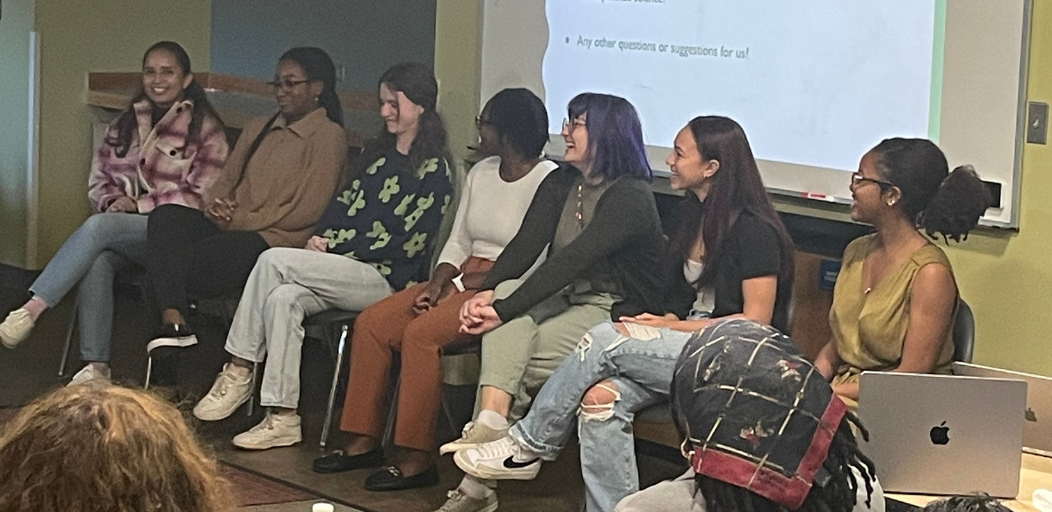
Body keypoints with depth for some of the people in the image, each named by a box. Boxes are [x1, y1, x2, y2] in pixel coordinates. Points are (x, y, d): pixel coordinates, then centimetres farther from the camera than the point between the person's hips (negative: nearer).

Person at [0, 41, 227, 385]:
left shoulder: (205, 128, 0)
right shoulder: (125, 124, 18)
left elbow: (202, 197, -7)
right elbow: (99, 179, 19)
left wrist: (139, 204, -13)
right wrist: (113, 201, -4)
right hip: (121, 232, 5)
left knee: (99, 227, -32)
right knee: (96, 260, -32)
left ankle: (30, 311, -34)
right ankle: (96, 367, -32)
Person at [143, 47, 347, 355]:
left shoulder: (328, 136, 0)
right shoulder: (258, 129, 25)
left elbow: (306, 213, -8)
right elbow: (226, 182, 23)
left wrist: (238, 219, -10)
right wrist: (215, 206, -3)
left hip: (276, 239, -7)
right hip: (231, 230, 7)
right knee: (167, 215, -24)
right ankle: (173, 321, -40)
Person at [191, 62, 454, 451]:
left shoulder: (433, 169, -3)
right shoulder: (378, 152, 21)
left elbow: (408, 244, -9)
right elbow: (347, 201, 21)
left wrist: (335, 249, -9)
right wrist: (322, 238, -1)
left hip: (387, 280, -7)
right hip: (346, 272, 7)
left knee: (274, 260, -21)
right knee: (283, 298, -25)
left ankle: (239, 373, -12)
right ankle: (283, 418, -28)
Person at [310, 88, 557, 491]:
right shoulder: (481, 173, 15)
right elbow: (458, 242, 16)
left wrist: (467, 283, -13)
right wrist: (438, 284, -3)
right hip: (463, 282, 9)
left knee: (421, 333, -29)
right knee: (371, 323, -8)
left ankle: (416, 460, -23)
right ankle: (364, 442, -2)